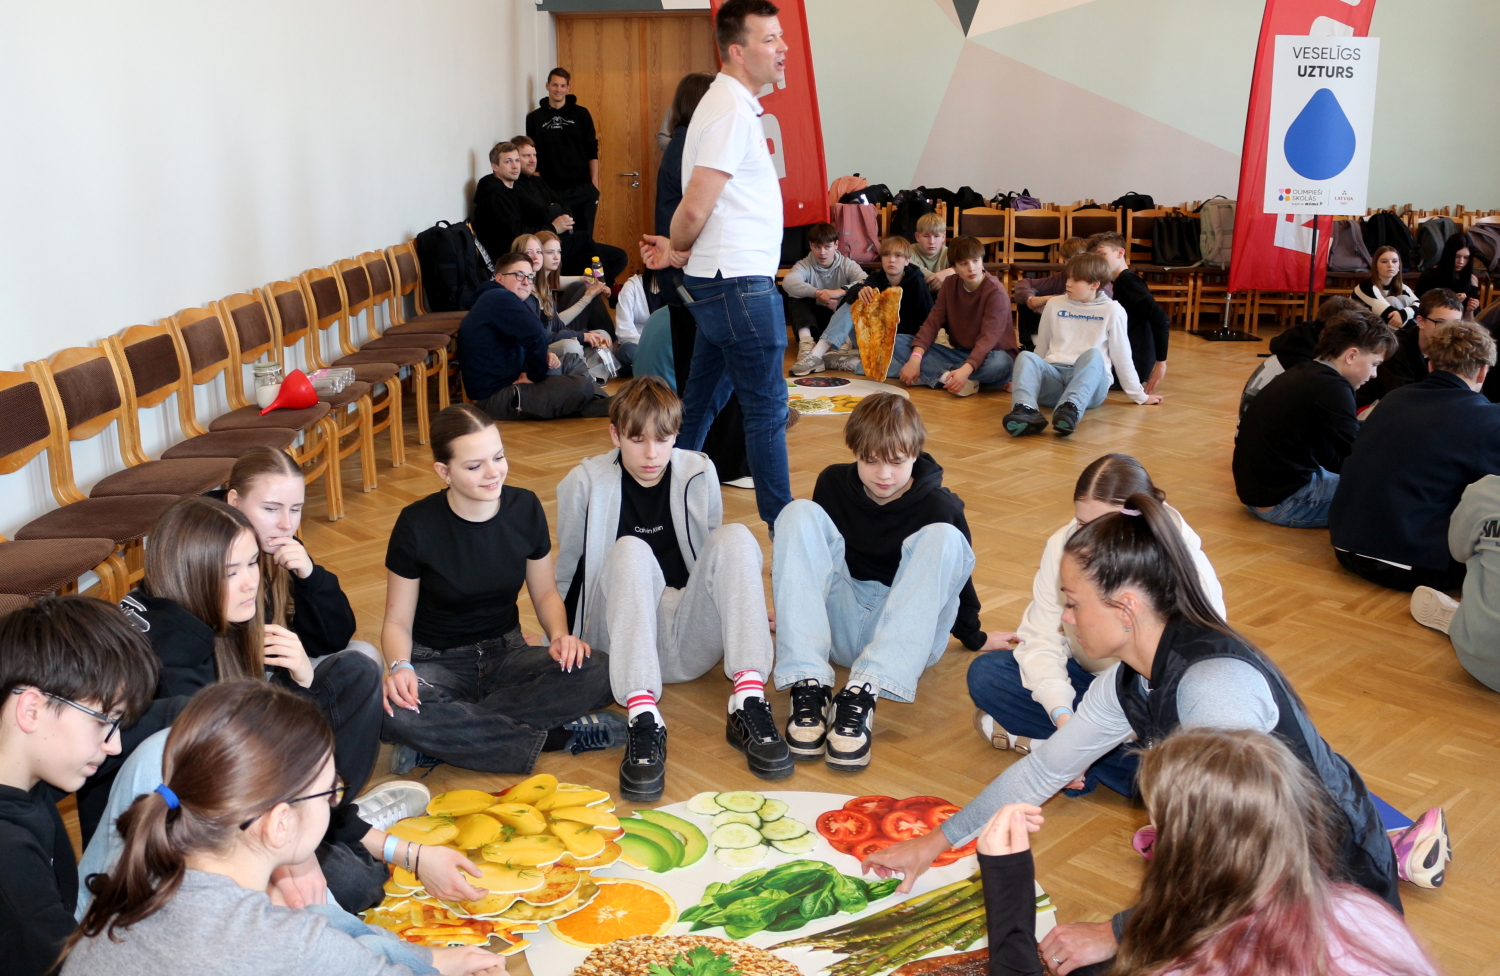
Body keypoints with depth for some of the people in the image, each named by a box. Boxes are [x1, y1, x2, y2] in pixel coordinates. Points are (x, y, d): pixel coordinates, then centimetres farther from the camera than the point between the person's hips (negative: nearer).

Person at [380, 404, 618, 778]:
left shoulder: (525, 508, -6)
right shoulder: (417, 524, -14)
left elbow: (546, 593, 7)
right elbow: (398, 621, -6)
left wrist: (559, 635, -14)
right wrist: (400, 667, -28)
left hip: (506, 655, 3)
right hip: (438, 663, -2)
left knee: (595, 671, -28)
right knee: (395, 713, -38)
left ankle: (444, 740, -24)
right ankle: (557, 735, -25)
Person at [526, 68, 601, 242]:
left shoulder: (581, 114, 6)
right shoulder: (535, 118, 5)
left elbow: (592, 151, 4)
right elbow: (533, 157, 4)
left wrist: (595, 184, -4)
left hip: (583, 189, 1)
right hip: (552, 191, -1)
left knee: (585, 237, 5)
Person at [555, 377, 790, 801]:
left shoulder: (700, 475, 7)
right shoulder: (585, 484, 0)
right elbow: (566, 571, 11)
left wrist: (745, 613, 14)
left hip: (689, 640, 2)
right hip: (620, 636, -2)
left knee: (735, 538, -21)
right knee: (631, 551, -30)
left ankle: (748, 700, -34)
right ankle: (642, 716, -46)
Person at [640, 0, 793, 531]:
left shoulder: (729, 103, 16)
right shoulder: (732, 112, -16)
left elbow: (695, 209, 15)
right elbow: (695, 209, -21)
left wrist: (676, 250, 0)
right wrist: (676, 250, -3)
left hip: (724, 282, 10)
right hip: (740, 284, -10)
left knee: (703, 397, 17)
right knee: (766, 406, -3)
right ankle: (781, 523, 4)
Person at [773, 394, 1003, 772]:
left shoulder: (939, 507, -8)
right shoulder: (833, 484, 0)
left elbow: (956, 573, 6)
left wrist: (973, 637, 16)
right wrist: (793, 610, 25)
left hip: (908, 633, -2)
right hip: (840, 626, 2)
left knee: (943, 539, -27)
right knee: (799, 514, -17)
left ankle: (862, 694, -40)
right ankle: (809, 684, -32)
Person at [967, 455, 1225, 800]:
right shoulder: (1062, 545, -14)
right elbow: (1042, 639, -14)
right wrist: (1062, 715, -32)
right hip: (1085, 681, 3)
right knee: (984, 673, -17)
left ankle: (1029, 738, -21)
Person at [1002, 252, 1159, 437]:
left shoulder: (1112, 310, 6)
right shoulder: (1054, 305, 14)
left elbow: (1121, 356, 11)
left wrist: (1139, 395, 15)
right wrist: (1025, 379, 29)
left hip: (1091, 380, -2)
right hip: (1053, 375, 2)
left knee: (1093, 354, -36)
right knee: (1026, 357, -29)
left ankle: (1071, 410, -63)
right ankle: (1025, 410, -59)